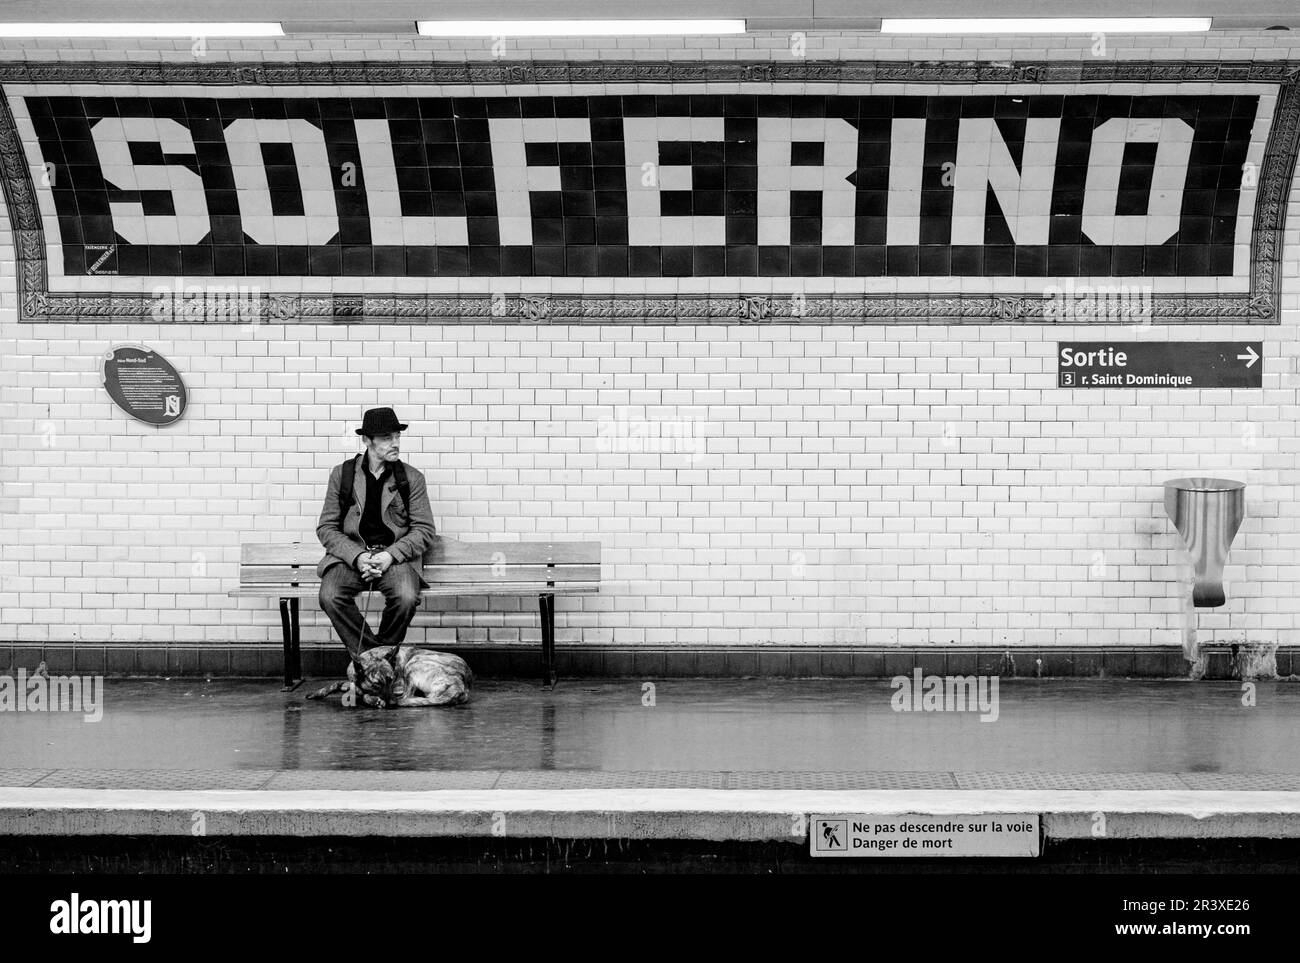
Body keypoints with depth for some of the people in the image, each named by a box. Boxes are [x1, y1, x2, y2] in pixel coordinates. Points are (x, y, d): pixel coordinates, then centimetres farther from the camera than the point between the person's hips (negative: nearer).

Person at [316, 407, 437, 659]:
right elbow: (326, 528, 5)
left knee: (406, 598, -32)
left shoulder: (412, 478, 6)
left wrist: (390, 555, -14)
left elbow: (424, 529, 3)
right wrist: (357, 556, -13)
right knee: (330, 597, -29)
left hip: (396, 555, 0)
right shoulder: (342, 474, 6)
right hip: (350, 552, 1)